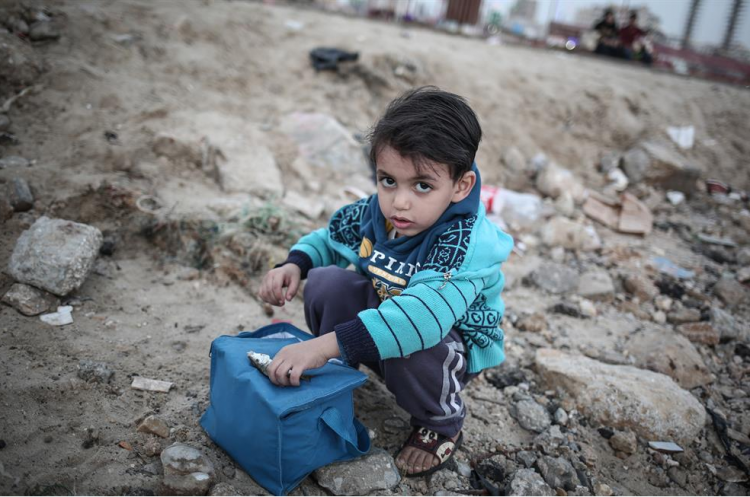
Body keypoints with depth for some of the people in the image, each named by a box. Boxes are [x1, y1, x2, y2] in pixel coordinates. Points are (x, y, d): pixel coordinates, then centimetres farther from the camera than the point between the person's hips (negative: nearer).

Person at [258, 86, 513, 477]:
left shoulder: (468, 245, -35)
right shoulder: (373, 213, -14)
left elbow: (422, 316, -51)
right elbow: (328, 238, 7)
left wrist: (327, 343, -56)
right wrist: (295, 264, -17)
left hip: (450, 345, -4)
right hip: (383, 309, 5)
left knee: (406, 346, -37)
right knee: (325, 283, -16)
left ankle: (441, 424, -2)